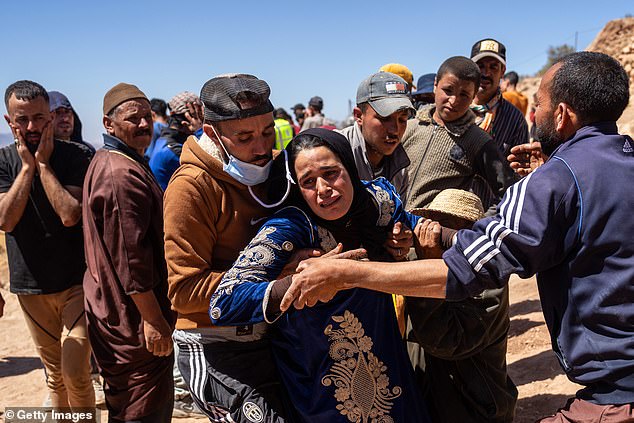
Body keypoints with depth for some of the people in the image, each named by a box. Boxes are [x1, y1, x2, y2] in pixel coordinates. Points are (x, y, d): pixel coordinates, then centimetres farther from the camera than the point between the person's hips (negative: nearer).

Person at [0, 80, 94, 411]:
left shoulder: (75, 156, -8)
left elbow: (69, 215, -20)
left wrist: (43, 163, -17)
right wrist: (27, 166, -15)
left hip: (77, 281, -3)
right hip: (30, 285, 3)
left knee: (76, 373, -4)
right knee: (54, 373, 15)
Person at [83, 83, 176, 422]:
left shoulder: (105, 162, 13)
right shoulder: (123, 174, -21)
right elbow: (131, 257, -25)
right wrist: (154, 320, -21)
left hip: (112, 312, 11)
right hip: (134, 320, -11)